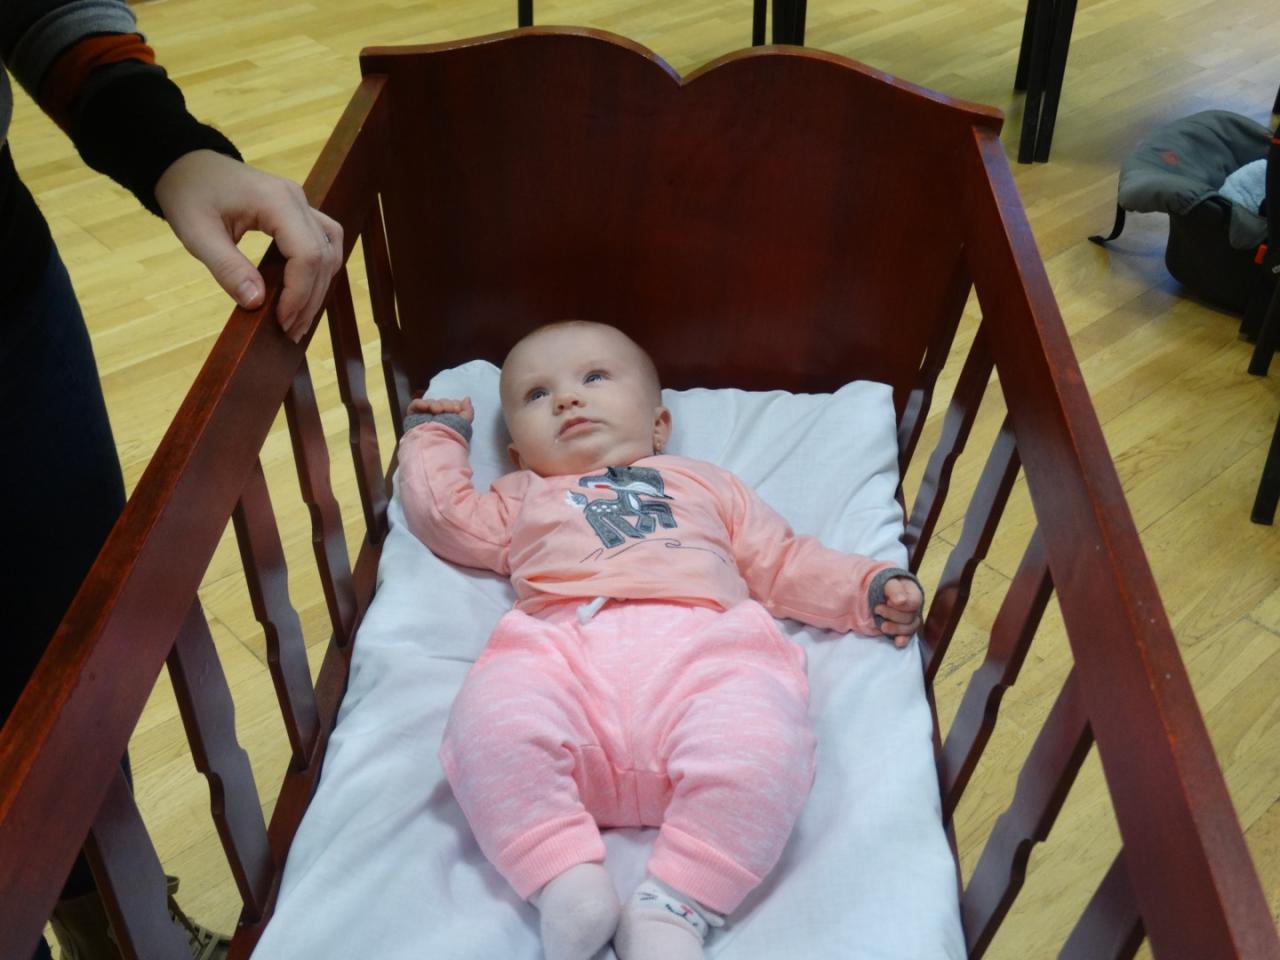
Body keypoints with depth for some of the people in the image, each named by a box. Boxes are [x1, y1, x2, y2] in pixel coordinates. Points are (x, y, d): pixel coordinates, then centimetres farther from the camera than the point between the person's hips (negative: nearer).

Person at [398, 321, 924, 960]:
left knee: (760, 745, -34)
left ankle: (675, 905, -30)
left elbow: (787, 564, 35)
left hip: (702, 650, 0)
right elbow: (440, 510, 34)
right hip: (563, 652, 0)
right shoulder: (523, 500, 41)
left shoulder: (704, 483, 38)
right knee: (491, 720, -35)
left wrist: (868, 589, 22)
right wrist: (436, 433, 49)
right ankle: (564, 877, -30)